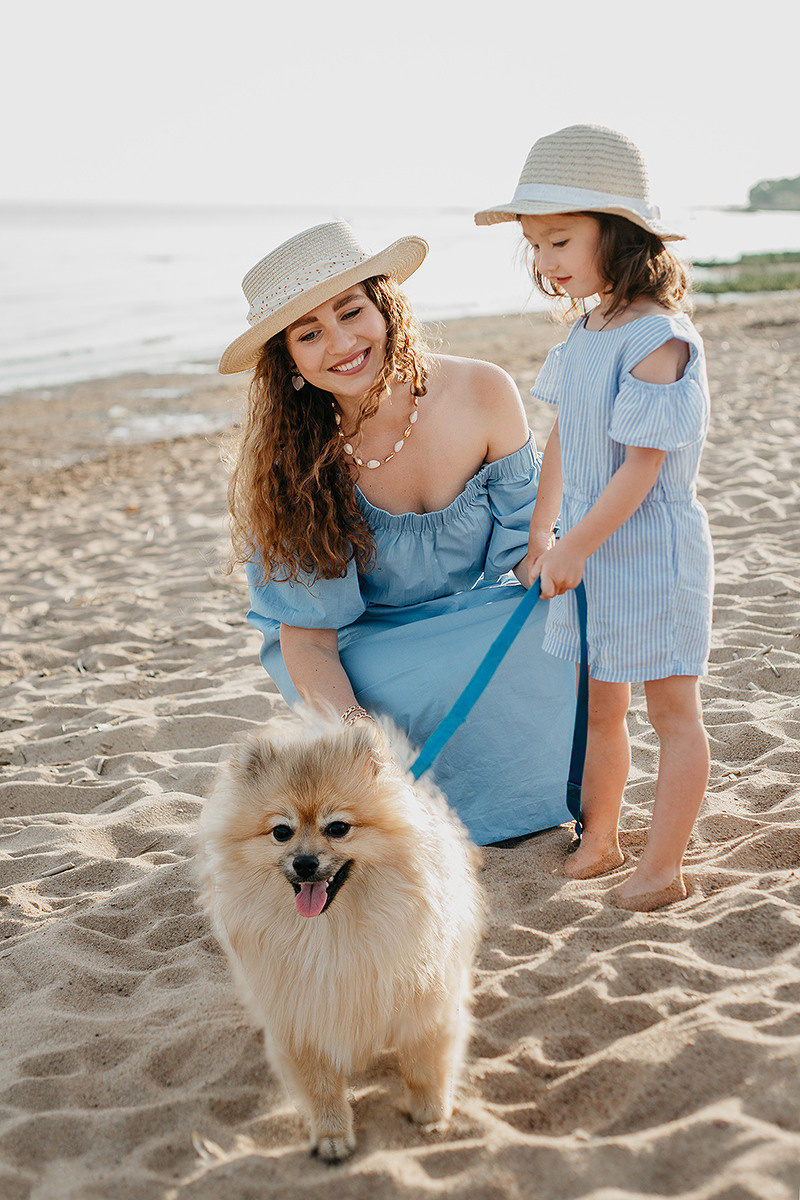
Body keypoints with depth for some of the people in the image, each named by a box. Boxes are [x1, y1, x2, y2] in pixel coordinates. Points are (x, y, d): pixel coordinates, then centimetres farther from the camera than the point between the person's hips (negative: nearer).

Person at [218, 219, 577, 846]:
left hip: (479, 618, 2)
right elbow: (305, 633, -20)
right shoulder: (288, 455, -20)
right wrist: (349, 719, -41)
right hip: (361, 646, -2)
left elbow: (528, 545, -7)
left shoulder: (483, 394, -18)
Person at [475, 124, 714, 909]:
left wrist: (575, 546, -17)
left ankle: (661, 867, 15)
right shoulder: (584, 332, 7)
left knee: (672, 711, 6)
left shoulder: (659, 341, -20)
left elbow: (642, 466, -22)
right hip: (589, 550, 8)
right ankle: (598, 842, 32)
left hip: (653, 551, -8)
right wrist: (539, 538, 12)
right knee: (598, 705, 17)